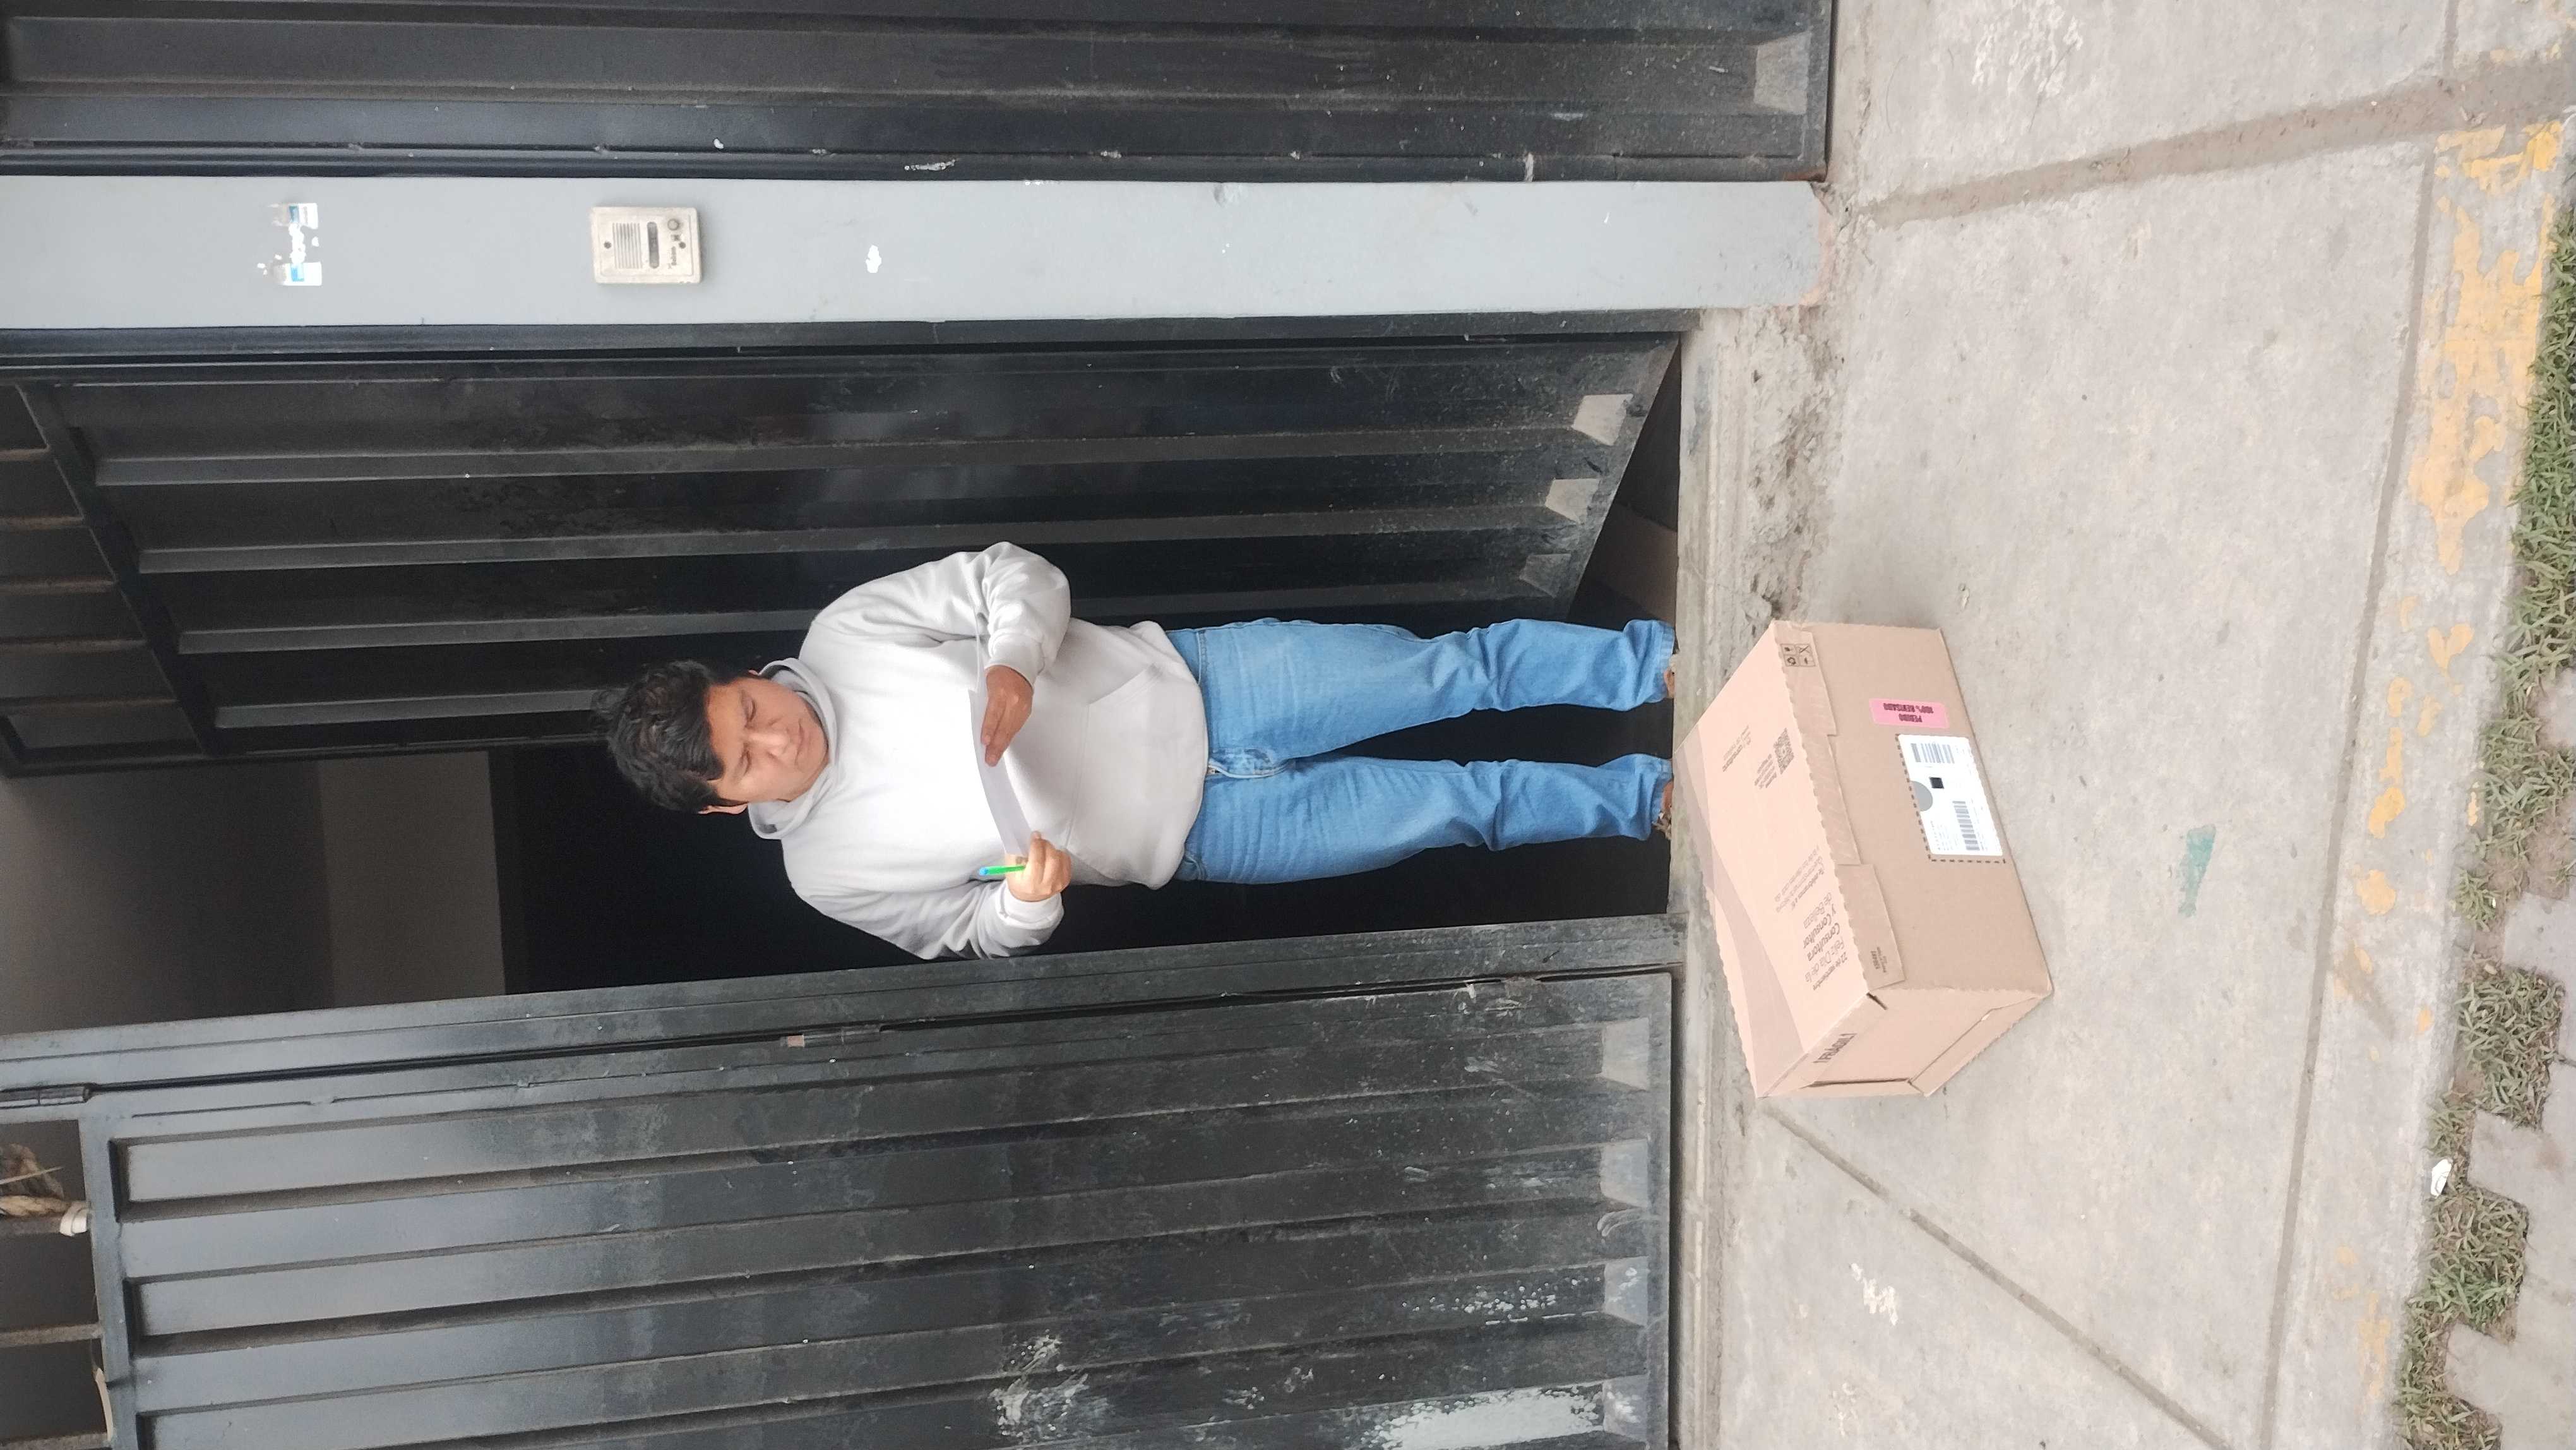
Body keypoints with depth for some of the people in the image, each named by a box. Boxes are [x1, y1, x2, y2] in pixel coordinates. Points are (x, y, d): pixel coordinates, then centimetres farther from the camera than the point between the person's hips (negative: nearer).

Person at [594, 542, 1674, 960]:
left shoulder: (842, 634, -10)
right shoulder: (830, 873, -9)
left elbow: (1018, 575, -4)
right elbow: (977, 936, 2)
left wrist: (1012, 664, -26)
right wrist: (1027, 901, -23)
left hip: (1190, 684, 1)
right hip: (1200, 834, -1)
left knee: (1457, 668, -5)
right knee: (1456, 807, -2)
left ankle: (1661, 665, 16)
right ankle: (1646, 799, 21)